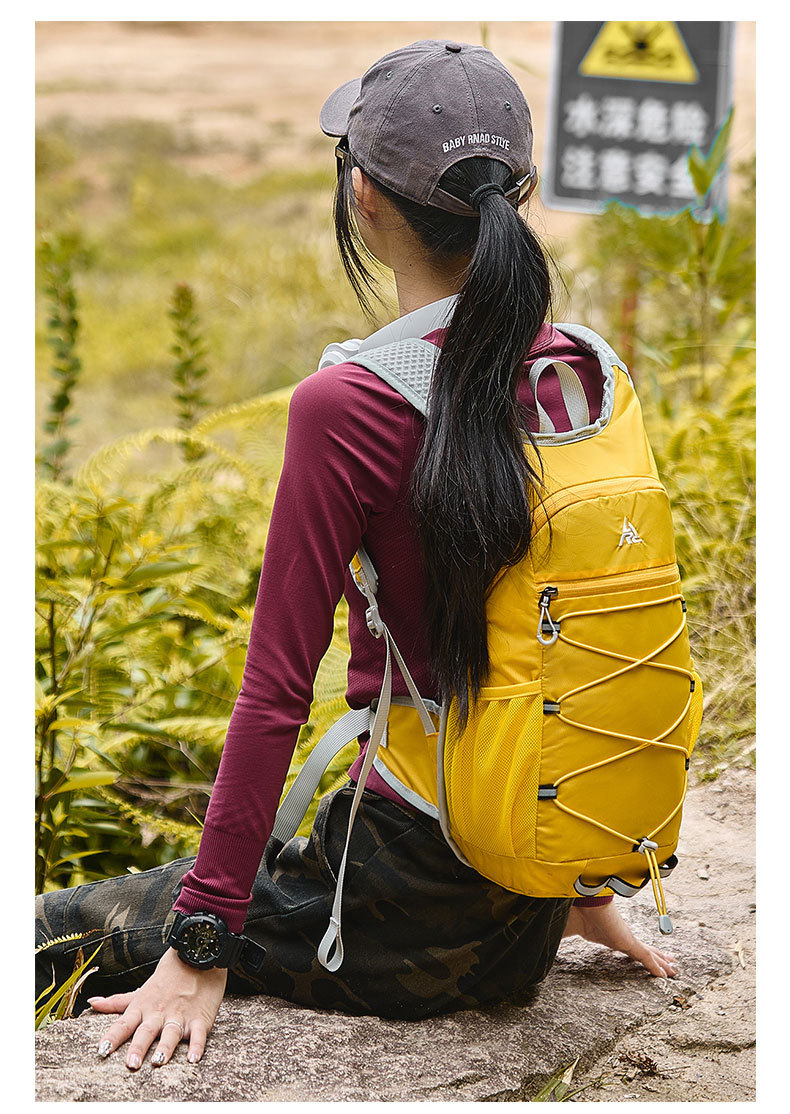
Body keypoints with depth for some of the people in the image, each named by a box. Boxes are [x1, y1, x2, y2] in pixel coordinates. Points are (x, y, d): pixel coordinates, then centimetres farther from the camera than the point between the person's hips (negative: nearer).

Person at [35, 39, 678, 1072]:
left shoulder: (350, 406, -19)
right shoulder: (583, 375, 0)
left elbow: (278, 686, -18)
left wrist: (202, 947, -11)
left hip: (412, 892, -6)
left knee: (58, 933, 11)